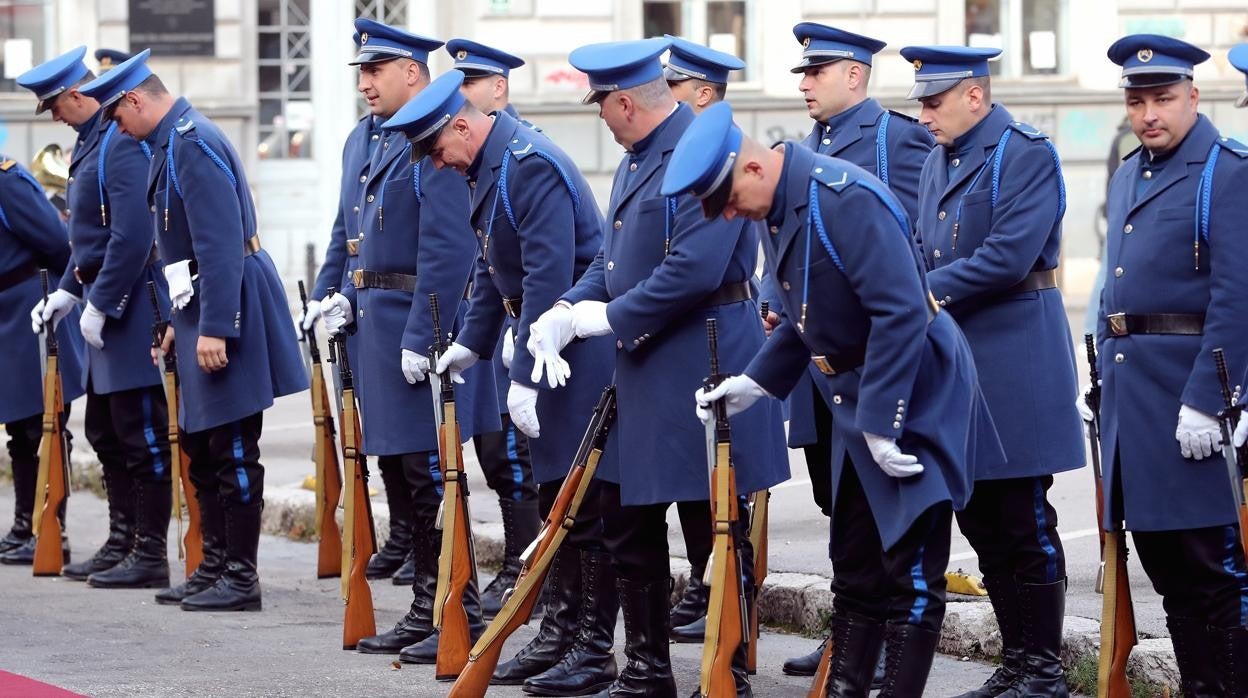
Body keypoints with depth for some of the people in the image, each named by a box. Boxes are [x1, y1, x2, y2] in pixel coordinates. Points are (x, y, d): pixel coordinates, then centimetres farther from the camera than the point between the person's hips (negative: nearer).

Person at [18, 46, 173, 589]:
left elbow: (132, 235, -25)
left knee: (140, 434, -5)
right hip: (106, 302, 11)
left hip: (131, 306, -11)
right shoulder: (92, 141, 13)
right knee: (106, 432, 16)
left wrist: (99, 303, -21)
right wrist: (68, 290, 16)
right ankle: (121, 544, 24)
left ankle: (150, 555, 0)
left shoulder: (123, 144, -19)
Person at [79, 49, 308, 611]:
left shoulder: (192, 145, -17)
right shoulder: (173, 143, 15)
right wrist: (180, 321, 22)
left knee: (232, 452, -5)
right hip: (202, 314, 11)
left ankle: (240, 579, 0)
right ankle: (215, 568, 23)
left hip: (225, 312, -11)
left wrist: (213, 327, -25)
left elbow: (220, 243, -24)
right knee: (202, 447, 16)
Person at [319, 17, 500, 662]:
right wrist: (350, 299, 11)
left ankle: (461, 619, -1)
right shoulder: (387, 145, 16)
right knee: (405, 474, 13)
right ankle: (425, 609, 20)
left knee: (430, 474, -6)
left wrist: (420, 338, -23)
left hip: (421, 325, -10)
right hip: (381, 323, 10)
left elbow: (447, 251, -21)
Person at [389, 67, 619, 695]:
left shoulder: (531, 165, -21)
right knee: (554, 497, 15)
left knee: (584, 501, -6)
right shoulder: (489, 167, 11)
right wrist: (471, 342, 16)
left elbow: (547, 275, -27)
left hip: (577, 355, -10)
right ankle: (559, 636, 22)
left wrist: (525, 375, -26)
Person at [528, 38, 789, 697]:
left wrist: (609, 317, -17)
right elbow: (614, 256, 18)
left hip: (701, 363, -10)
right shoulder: (636, 159, 13)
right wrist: (566, 311, 0)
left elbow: (694, 270, -26)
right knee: (627, 521, 13)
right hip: (645, 368, 10)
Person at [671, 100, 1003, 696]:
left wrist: (881, 423, -26)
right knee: (854, 568, 16)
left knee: (911, 576, -5)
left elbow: (902, 312, -28)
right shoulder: (782, 209, 7)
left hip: (915, 402, -10)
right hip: (858, 407, 10)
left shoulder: (846, 199, -24)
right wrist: (756, 381, 10)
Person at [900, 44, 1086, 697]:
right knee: (980, 522, 11)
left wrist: (924, 293, -16)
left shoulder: (1026, 152, -12)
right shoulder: (937, 162, 14)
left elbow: (1008, 256, -21)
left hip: (1014, 363, -8)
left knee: (1026, 525, -4)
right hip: (953, 358, 8)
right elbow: (923, 252, 17)